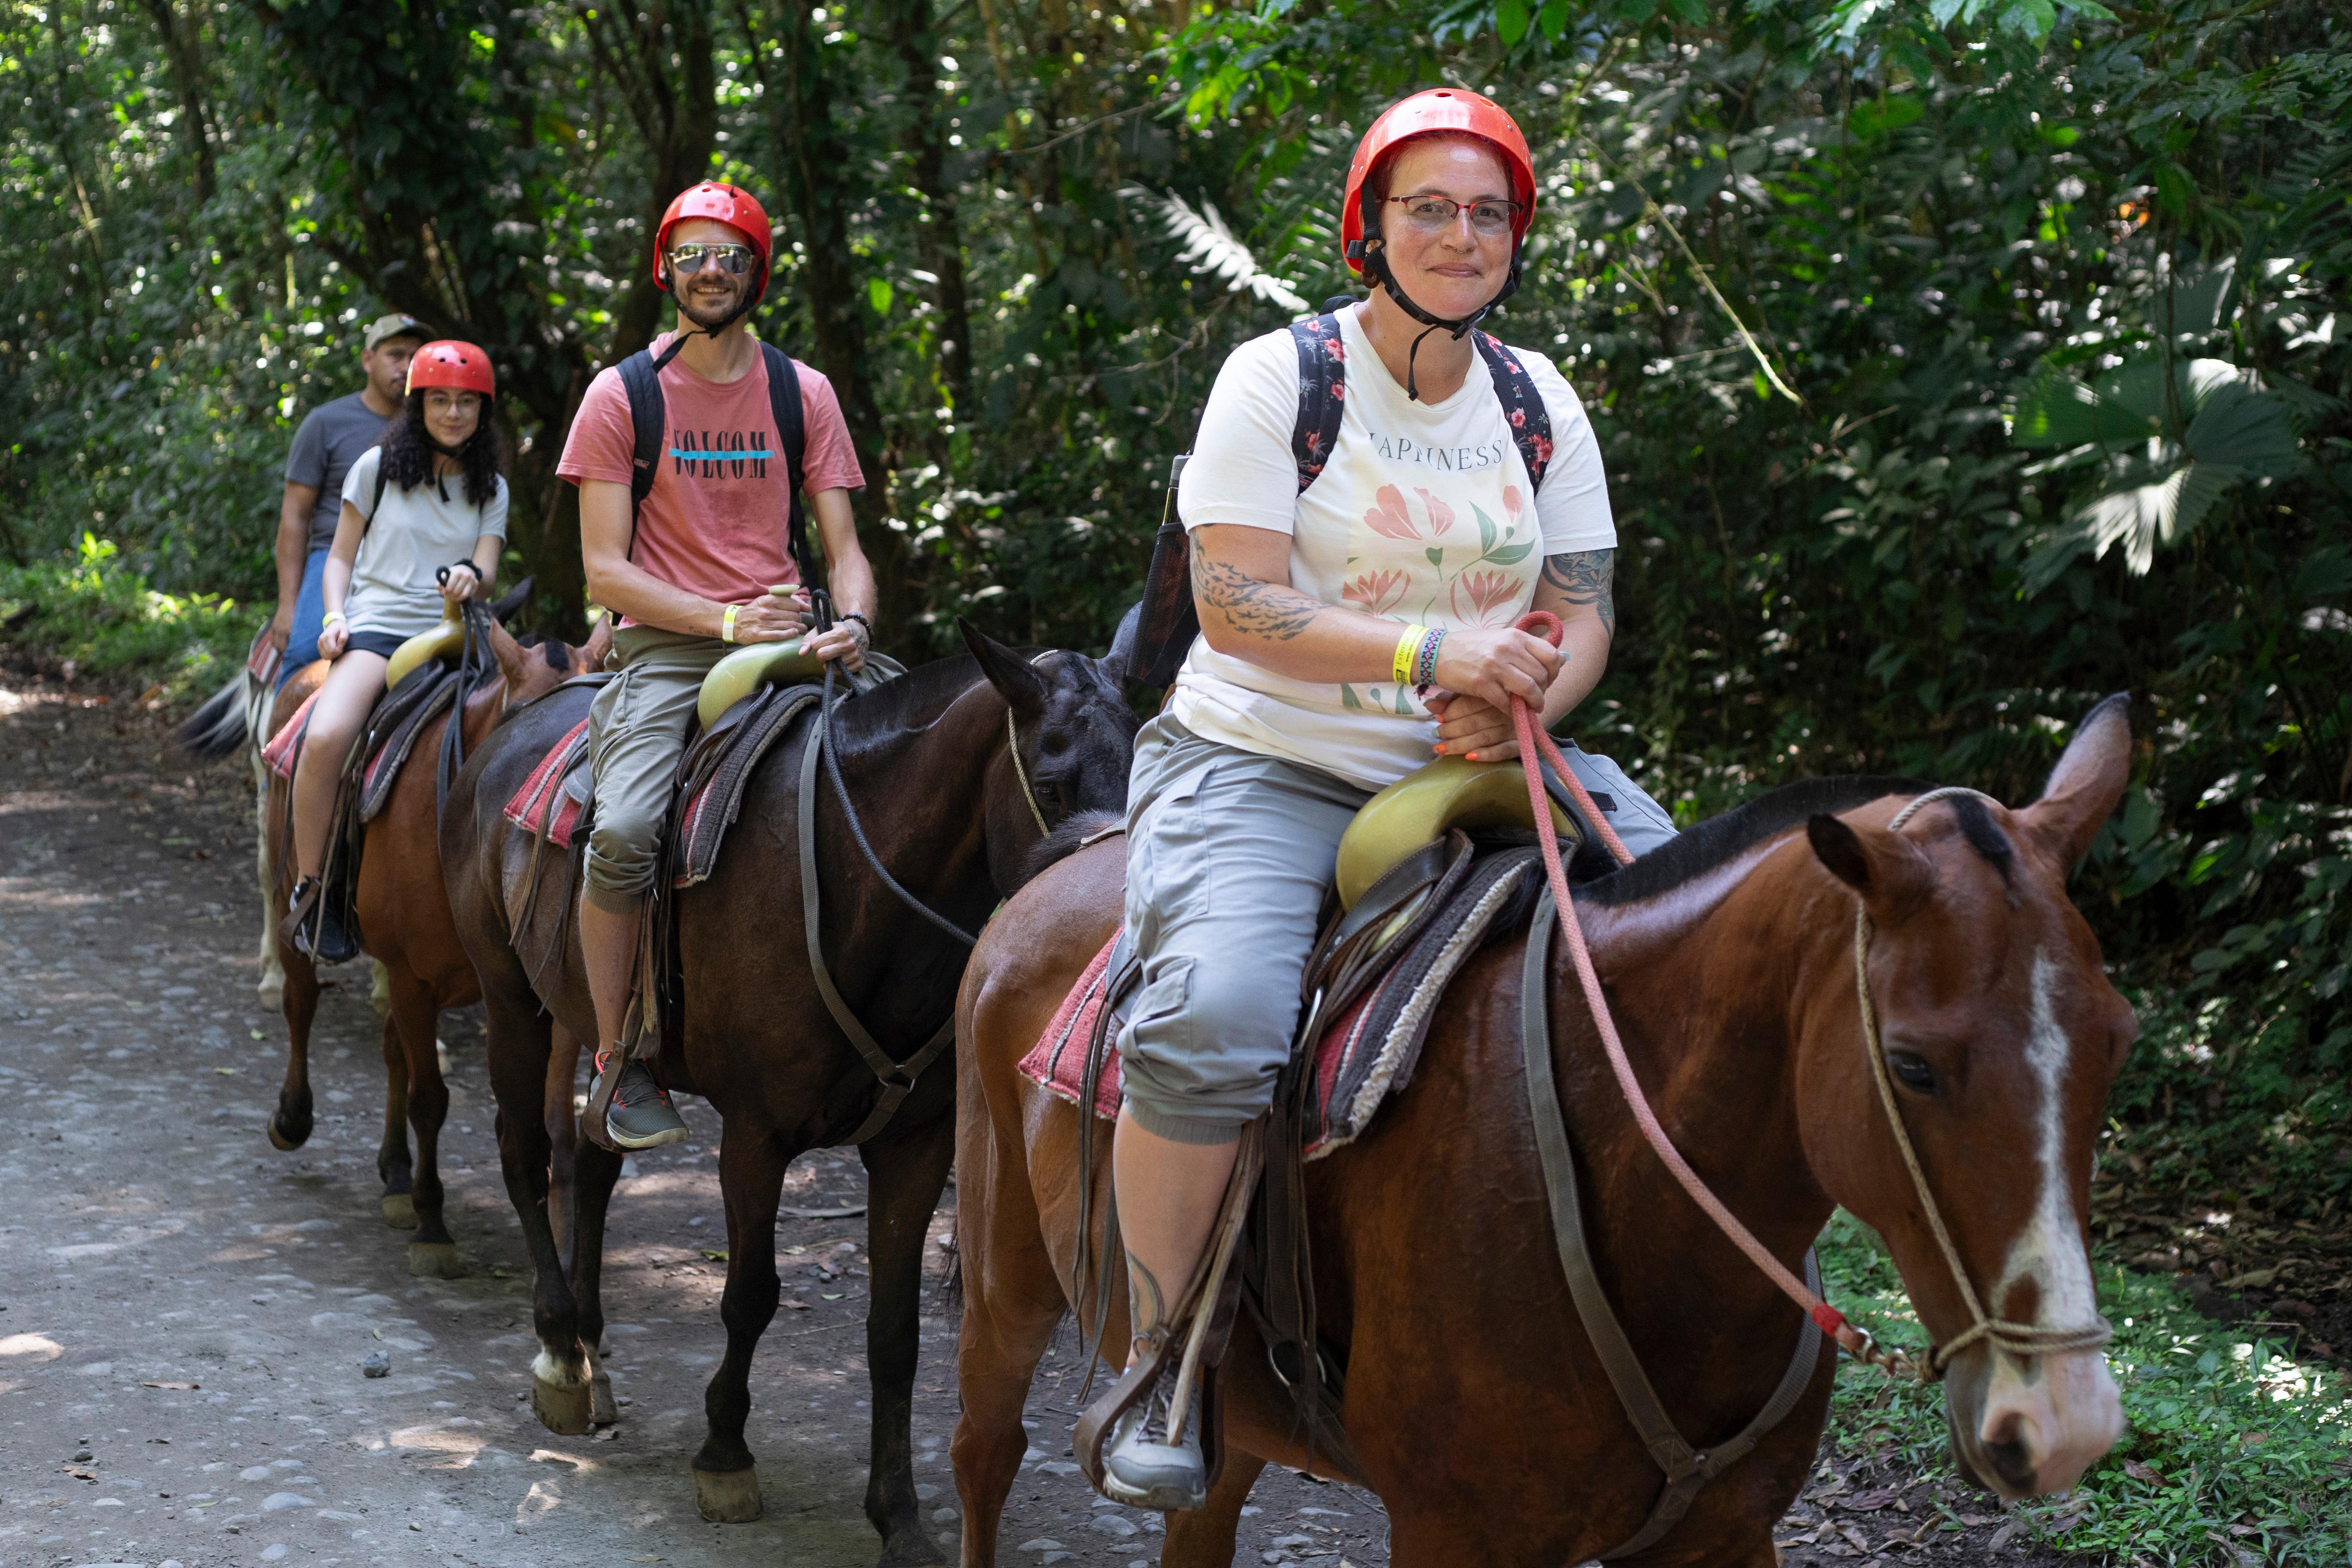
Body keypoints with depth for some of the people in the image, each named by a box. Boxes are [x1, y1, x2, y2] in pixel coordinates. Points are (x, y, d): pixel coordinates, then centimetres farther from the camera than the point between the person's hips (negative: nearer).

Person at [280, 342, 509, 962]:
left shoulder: (492, 490, 16)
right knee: (326, 738, -32)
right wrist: (335, 617, -5)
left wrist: (471, 578, -21)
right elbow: (341, 556, 14)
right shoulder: (378, 468, 12)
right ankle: (308, 889, -17)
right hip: (376, 625, -2)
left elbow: (488, 570, 4)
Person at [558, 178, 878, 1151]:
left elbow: (843, 547, 9)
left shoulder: (803, 394, 11)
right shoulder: (621, 396, 3)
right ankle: (615, 1061, -9)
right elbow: (604, 570, -2)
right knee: (624, 830, -28)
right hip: (665, 644, -3)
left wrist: (851, 624, -14)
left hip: (779, 638, 3)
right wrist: (726, 619, -15)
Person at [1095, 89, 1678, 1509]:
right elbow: (1236, 602, -14)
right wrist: (1433, 654, -26)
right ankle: (1166, 1361, -13)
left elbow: (1586, 612, 8)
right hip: (1261, 765, -5)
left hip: (1476, 771, 5)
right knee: (1217, 1015, -32)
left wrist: (1523, 700, -16)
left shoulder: (1539, 401, 10)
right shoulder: (1278, 377, -5)